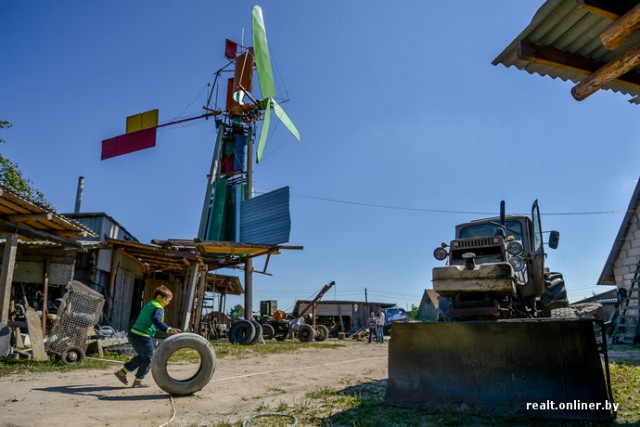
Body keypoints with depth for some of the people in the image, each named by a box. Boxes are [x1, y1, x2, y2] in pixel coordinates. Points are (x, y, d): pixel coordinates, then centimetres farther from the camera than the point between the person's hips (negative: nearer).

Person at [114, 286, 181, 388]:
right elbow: (156, 320, -31)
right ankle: (138, 381, 18)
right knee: (148, 359, 8)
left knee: (141, 357, 26)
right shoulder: (158, 308, -12)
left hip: (133, 334, 9)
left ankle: (122, 372, 30)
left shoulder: (148, 305, 18)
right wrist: (169, 329, -41)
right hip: (143, 337, -9)